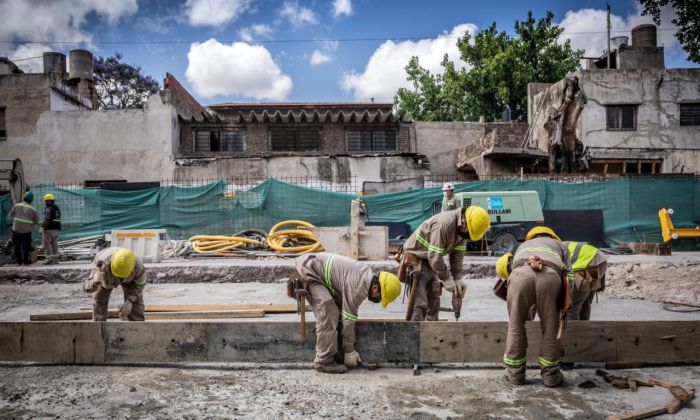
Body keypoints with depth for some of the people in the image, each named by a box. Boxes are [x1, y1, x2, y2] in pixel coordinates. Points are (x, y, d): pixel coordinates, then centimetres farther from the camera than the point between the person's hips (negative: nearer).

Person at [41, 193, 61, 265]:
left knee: (47, 244, -1)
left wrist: (42, 227, -14)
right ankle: (55, 259, 11)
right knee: (54, 244, 12)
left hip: (49, 229, -8)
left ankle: (49, 260, -6)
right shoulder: (57, 209, 12)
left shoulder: (48, 209, -13)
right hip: (57, 229, 8)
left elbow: (46, 220, -21)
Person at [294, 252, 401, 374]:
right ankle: (324, 362, -9)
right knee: (327, 313, -15)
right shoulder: (358, 288, -24)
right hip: (306, 269, -10)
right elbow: (348, 320, -16)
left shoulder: (367, 274, 6)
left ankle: (326, 357, 17)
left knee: (332, 312, 9)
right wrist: (349, 351, -4)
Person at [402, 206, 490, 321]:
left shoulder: (461, 229, -5)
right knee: (420, 303, -14)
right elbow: (435, 256, -30)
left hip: (430, 261, 9)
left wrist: (458, 279, -10)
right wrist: (446, 280, -23)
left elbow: (457, 255, 0)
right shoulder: (444, 223, -32)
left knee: (434, 302, 12)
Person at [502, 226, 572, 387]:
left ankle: (515, 373, 25)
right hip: (550, 275, -1)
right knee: (551, 328, 16)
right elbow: (567, 278, 24)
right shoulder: (559, 245, 41)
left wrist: (528, 313, 51)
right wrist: (561, 310, 34)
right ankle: (550, 375, 27)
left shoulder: (522, 246, 46)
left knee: (516, 326, 16)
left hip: (521, 273, 1)